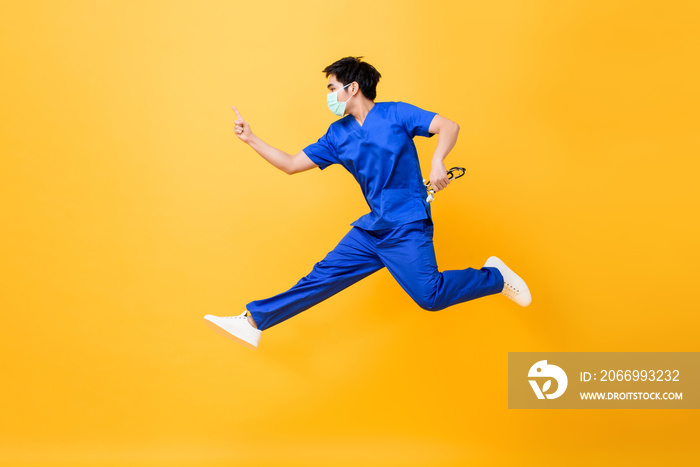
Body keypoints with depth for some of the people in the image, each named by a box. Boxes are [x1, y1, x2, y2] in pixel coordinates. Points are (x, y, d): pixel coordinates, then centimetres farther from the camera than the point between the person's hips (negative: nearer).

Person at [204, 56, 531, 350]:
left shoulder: (395, 114, -5)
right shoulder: (338, 135, 10)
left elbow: (449, 126, -12)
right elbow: (292, 164, 13)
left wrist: (437, 162, -30)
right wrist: (251, 139, 7)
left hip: (406, 228, -5)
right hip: (371, 229, 6)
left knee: (429, 296, -14)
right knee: (325, 275, 3)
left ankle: (494, 277, 10)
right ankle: (254, 321, 8)